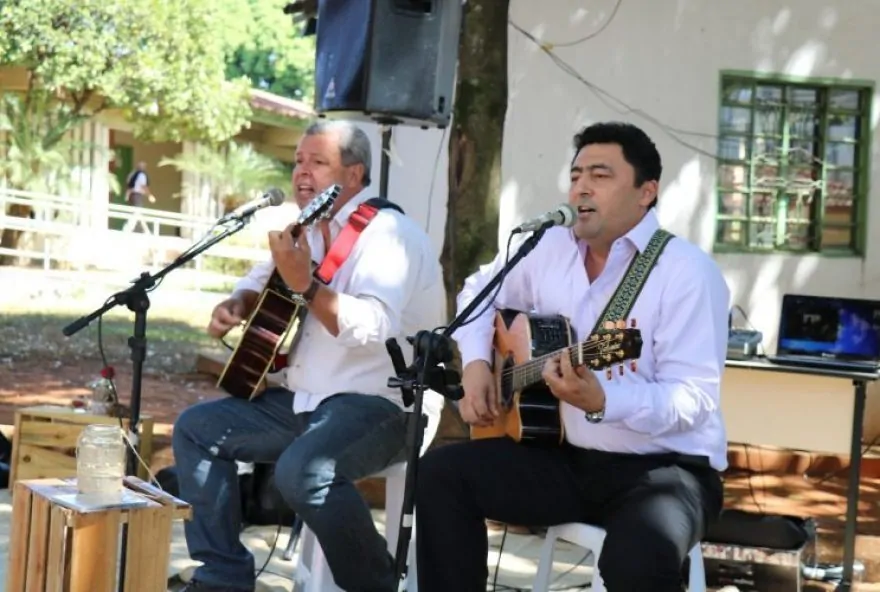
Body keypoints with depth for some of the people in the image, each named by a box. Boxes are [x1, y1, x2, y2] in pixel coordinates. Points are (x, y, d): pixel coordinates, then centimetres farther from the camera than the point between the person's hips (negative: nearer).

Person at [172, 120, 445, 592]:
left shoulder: (386, 231, -15)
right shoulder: (311, 231, 14)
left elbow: (373, 326, -30)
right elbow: (262, 282, 28)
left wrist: (305, 285, -40)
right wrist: (237, 305, 6)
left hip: (384, 403, -10)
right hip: (305, 399, 10)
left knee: (302, 470, -35)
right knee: (195, 428, 5)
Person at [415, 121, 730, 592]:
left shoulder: (688, 271, -15)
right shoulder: (550, 249, 6)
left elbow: (694, 401, -21)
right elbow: (480, 290, 24)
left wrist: (601, 401, -38)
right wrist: (475, 364, 5)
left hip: (665, 467, -6)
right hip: (567, 456, 7)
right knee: (440, 473, -8)